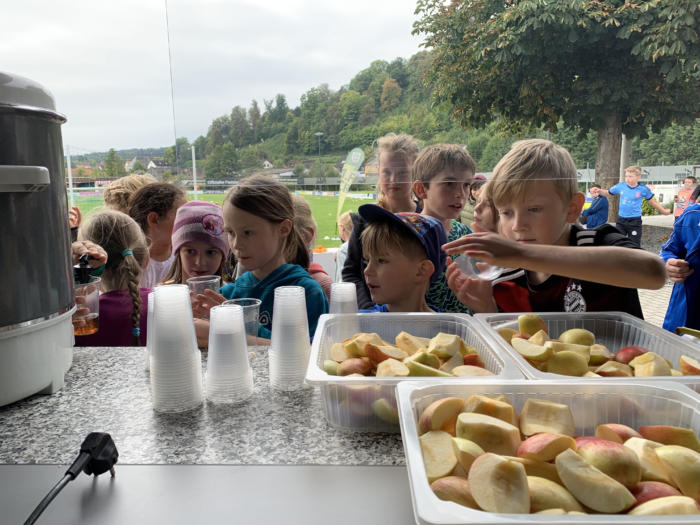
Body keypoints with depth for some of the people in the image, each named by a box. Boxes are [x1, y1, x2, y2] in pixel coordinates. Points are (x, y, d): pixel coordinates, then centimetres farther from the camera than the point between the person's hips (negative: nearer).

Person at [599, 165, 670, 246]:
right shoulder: (620, 186, -1)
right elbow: (607, 193, 12)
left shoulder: (643, 189, -5)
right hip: (621, 220, 2)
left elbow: (653, 202, 8)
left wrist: (664, 211, 17)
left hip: (635, 221, -2)